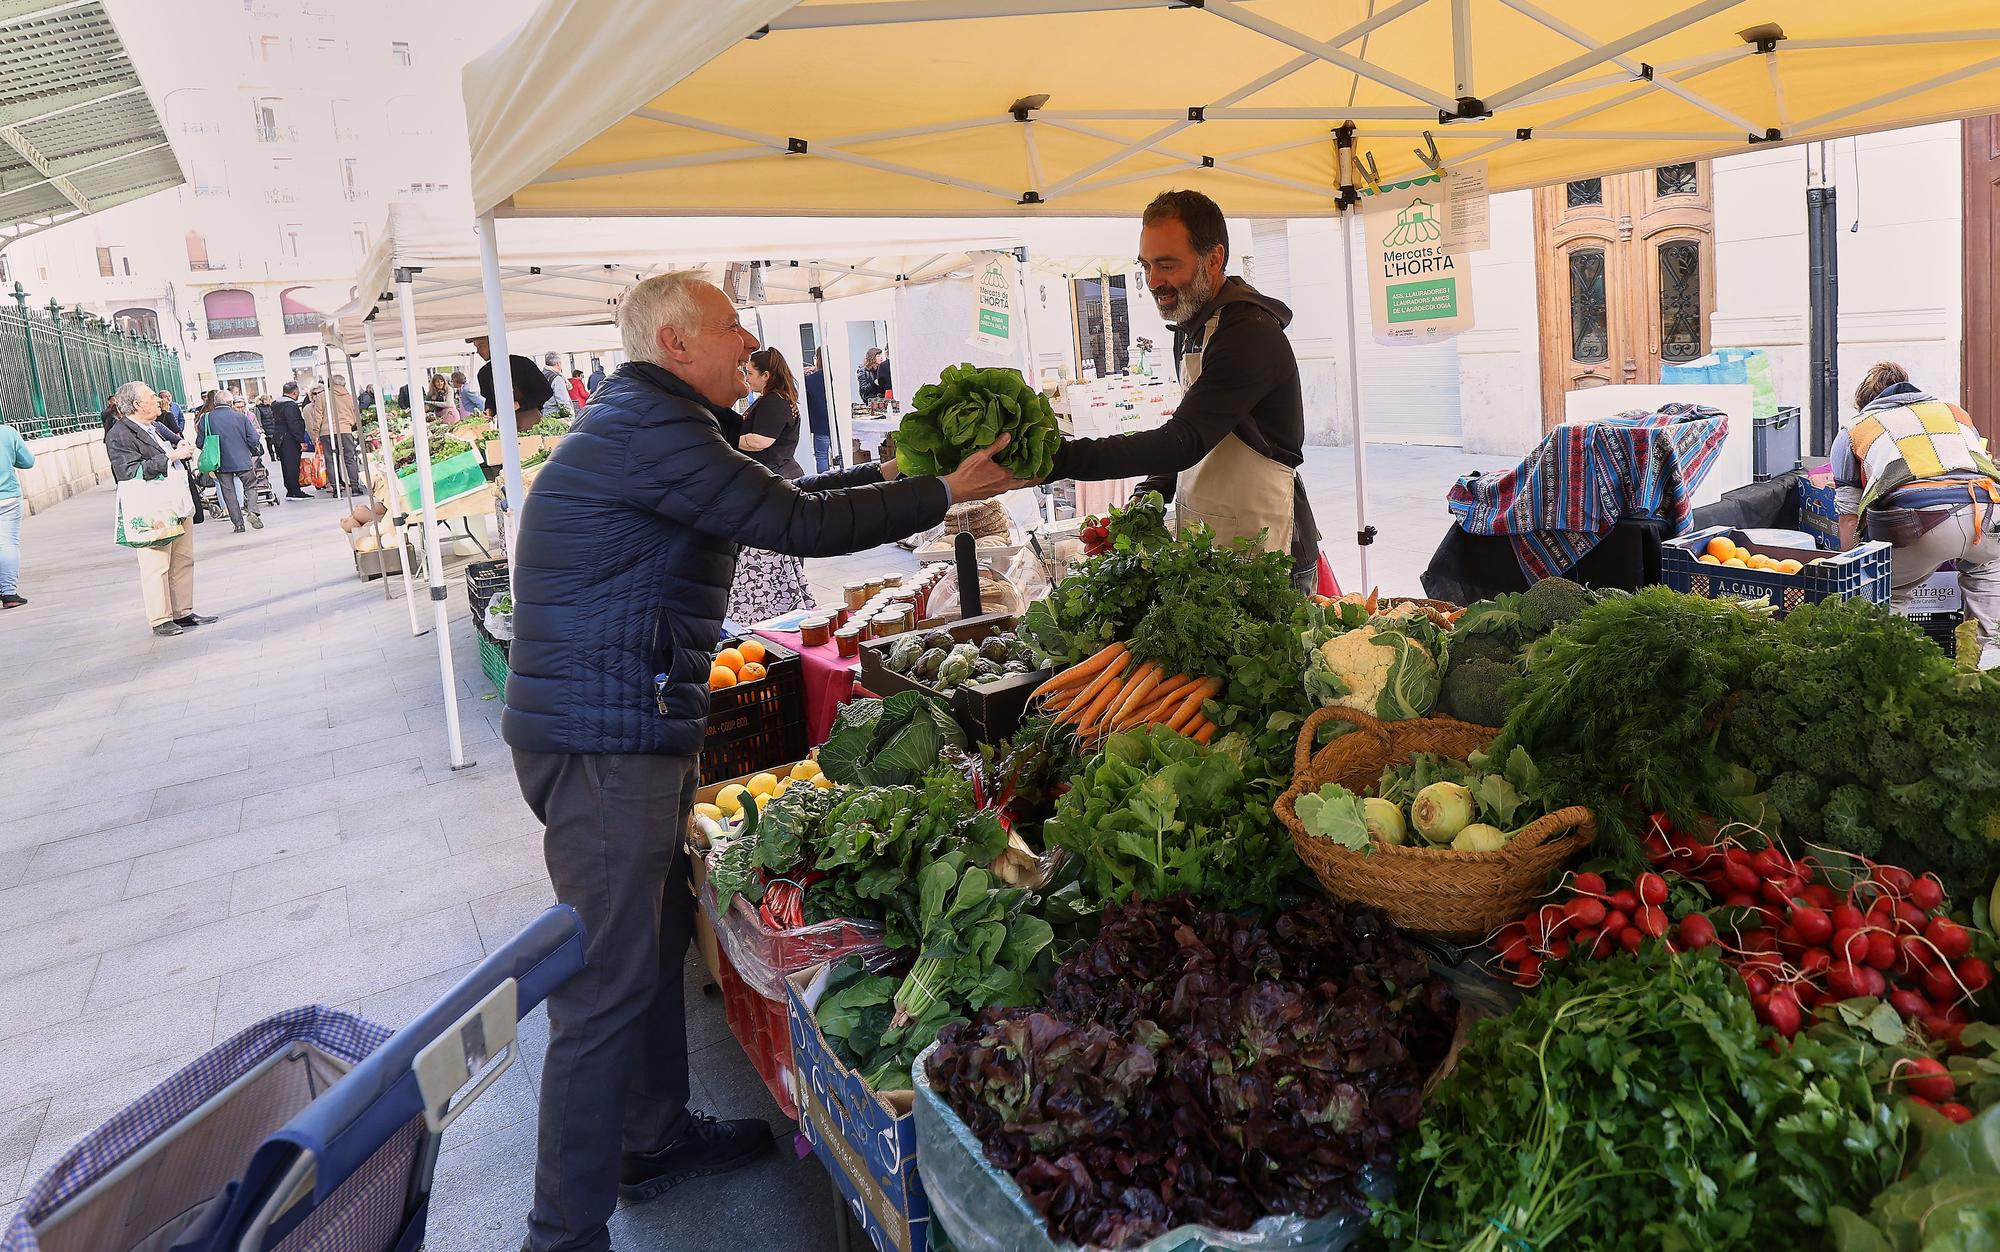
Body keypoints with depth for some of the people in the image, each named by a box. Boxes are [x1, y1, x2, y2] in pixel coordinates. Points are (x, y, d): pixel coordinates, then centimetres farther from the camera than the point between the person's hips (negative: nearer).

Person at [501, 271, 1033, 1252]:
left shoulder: (643, 425, 17)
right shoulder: (651, 429, -17)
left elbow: (769, 496, 25)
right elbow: (798, 525, -18)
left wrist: (888, 474, 20)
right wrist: (944, 493, -8)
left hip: (628, 729, 11)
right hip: (604, 740, -11)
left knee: (656, 939, 20)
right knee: (606, 983, -5)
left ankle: (657, 1138, 37)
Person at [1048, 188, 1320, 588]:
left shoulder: (1251, 334, -20)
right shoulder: (1191, 323, 13)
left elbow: (1184, 441, -28)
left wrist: (1059, 459, -35)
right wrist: (1150, 495, 3)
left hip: (1262, 556, -8)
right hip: (1206, 548, 8)